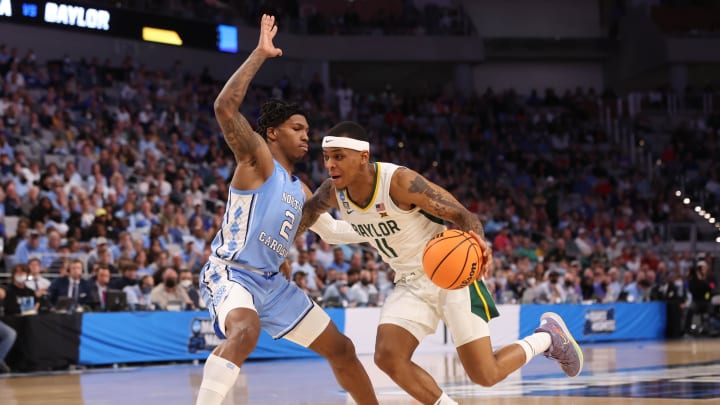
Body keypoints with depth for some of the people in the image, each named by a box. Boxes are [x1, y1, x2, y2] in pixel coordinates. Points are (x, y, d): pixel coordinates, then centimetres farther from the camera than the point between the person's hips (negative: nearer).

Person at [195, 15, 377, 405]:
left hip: (272, 283, 9)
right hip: (230, 274, -9)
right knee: (245, 332, -41)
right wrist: (259, 54, -22)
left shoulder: (301, 191, 15)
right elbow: (225, 108, -25)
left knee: (341, 348, 13)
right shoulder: (256, 159, -8)